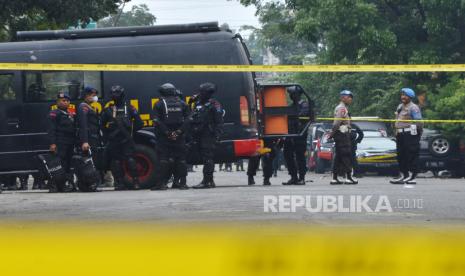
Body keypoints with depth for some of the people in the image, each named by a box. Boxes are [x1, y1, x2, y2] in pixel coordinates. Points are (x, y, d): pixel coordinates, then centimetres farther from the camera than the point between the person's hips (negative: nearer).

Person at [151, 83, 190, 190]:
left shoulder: (159, 105, -1)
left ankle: (163, 183, -5)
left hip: (164, 137, -2)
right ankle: (182, 182, 5)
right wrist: (179, 132, -6)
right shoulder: (182, 104, 9)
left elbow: (157, 121, -10)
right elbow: (187, 120, 1)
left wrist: (167, 132, -10)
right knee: (181, 159, 7)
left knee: (164, 159, -1)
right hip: (179, 137, 2)